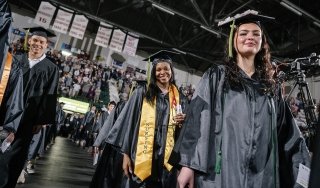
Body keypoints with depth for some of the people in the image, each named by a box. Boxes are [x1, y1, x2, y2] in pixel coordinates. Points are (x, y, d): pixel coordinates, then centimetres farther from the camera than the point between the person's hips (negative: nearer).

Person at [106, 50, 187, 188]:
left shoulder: (178, 98, 9)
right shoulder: (142, 92, 2)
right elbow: (129, 121, -2)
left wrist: (180, 123, -6)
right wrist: (126, 153, -6)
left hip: (166, 157, 2)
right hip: (142, 156, -2)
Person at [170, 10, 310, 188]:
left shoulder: (271, 87, 13)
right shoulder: (216, 76, 3)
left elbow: (289, 134, 14)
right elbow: (197, 118, -7)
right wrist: (188, 164, -14)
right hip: (222, 171, -3)